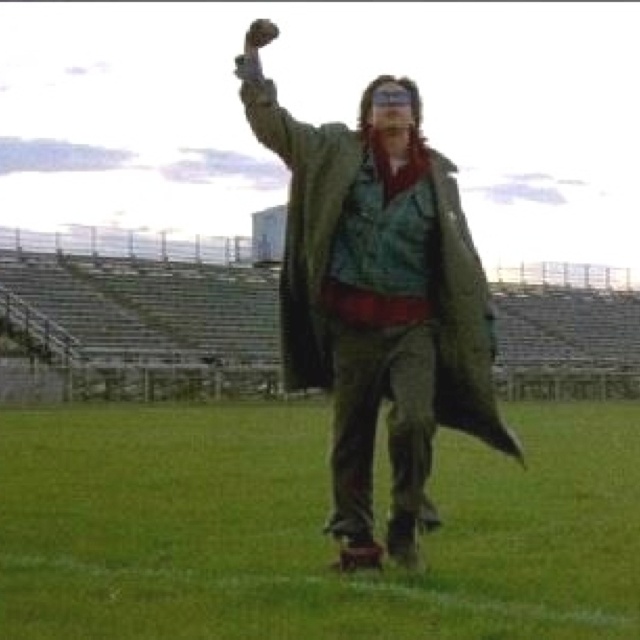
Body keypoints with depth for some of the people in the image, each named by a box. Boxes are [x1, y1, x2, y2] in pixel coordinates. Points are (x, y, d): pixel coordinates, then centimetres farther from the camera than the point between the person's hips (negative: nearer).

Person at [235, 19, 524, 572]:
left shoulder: (437, 174, 6)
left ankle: (406, 529, 2)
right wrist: (253, 56, -8)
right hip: (352, 319, 1)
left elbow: (462, 256, 8)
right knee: (352, 435, 6)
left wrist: (484, 324, 6)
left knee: (414, 419, -18)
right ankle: (355, 537, 21)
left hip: (414, 322, 0)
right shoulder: (337, 152, 5)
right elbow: (271, 122, 1)